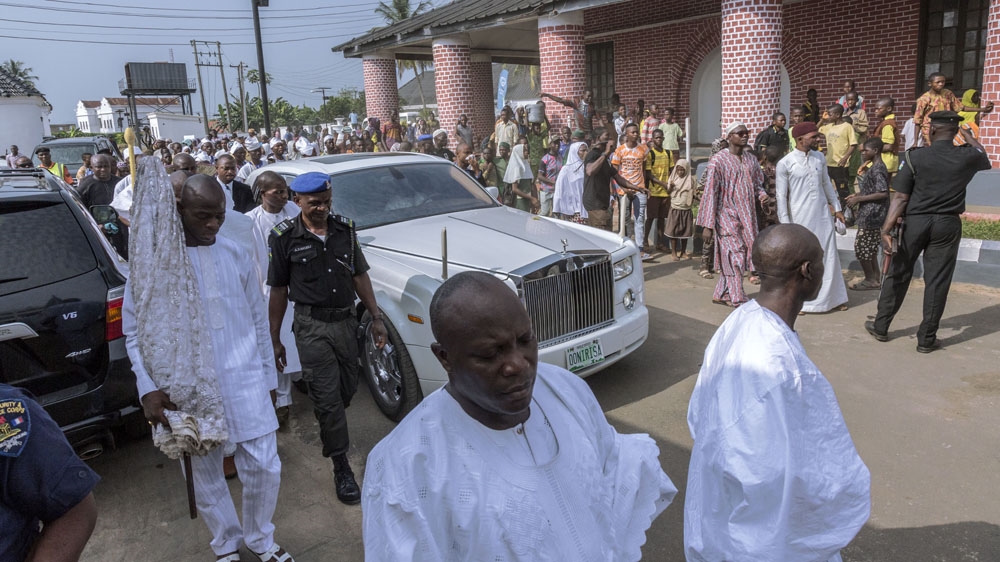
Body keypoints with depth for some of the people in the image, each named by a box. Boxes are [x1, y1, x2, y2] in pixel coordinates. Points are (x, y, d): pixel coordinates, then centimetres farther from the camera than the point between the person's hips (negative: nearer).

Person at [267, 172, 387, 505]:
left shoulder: (345, 229, 4)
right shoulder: (285, 237, -6)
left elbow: (359, 276, 9)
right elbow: (278, 290, -2)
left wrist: (376, 318, 5)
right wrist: (275, 339, -1)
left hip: (346, 321, 4)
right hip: (312, 326, -4)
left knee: (348, 389, 15)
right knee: (328, 397, -3)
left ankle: (327, 430, 47)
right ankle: (341, 466, 9)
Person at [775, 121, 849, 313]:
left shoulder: (819, 158, 6)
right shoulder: (785, 164, -10)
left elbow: (826, 184, 16)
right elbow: (781, 196, -9)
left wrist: (837, 208, 16)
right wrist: (785, 223, -11)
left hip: (823, 215, 5)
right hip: (800, 218, -5)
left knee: (829, 256, 9)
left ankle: (833, 297, 22)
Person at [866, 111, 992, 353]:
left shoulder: (914, 157, -9)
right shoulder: (967, 157, -3)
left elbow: (900, 197, -14)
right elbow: (983, 155, 24)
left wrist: (886, 229, -14)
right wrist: (966, 132, 34)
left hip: (915, 221, -1)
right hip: (948, 224, 1)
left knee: (898, 274, 12)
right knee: (937, 281, 5)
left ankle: (880, 327, 21)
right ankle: (926, 339, 10)